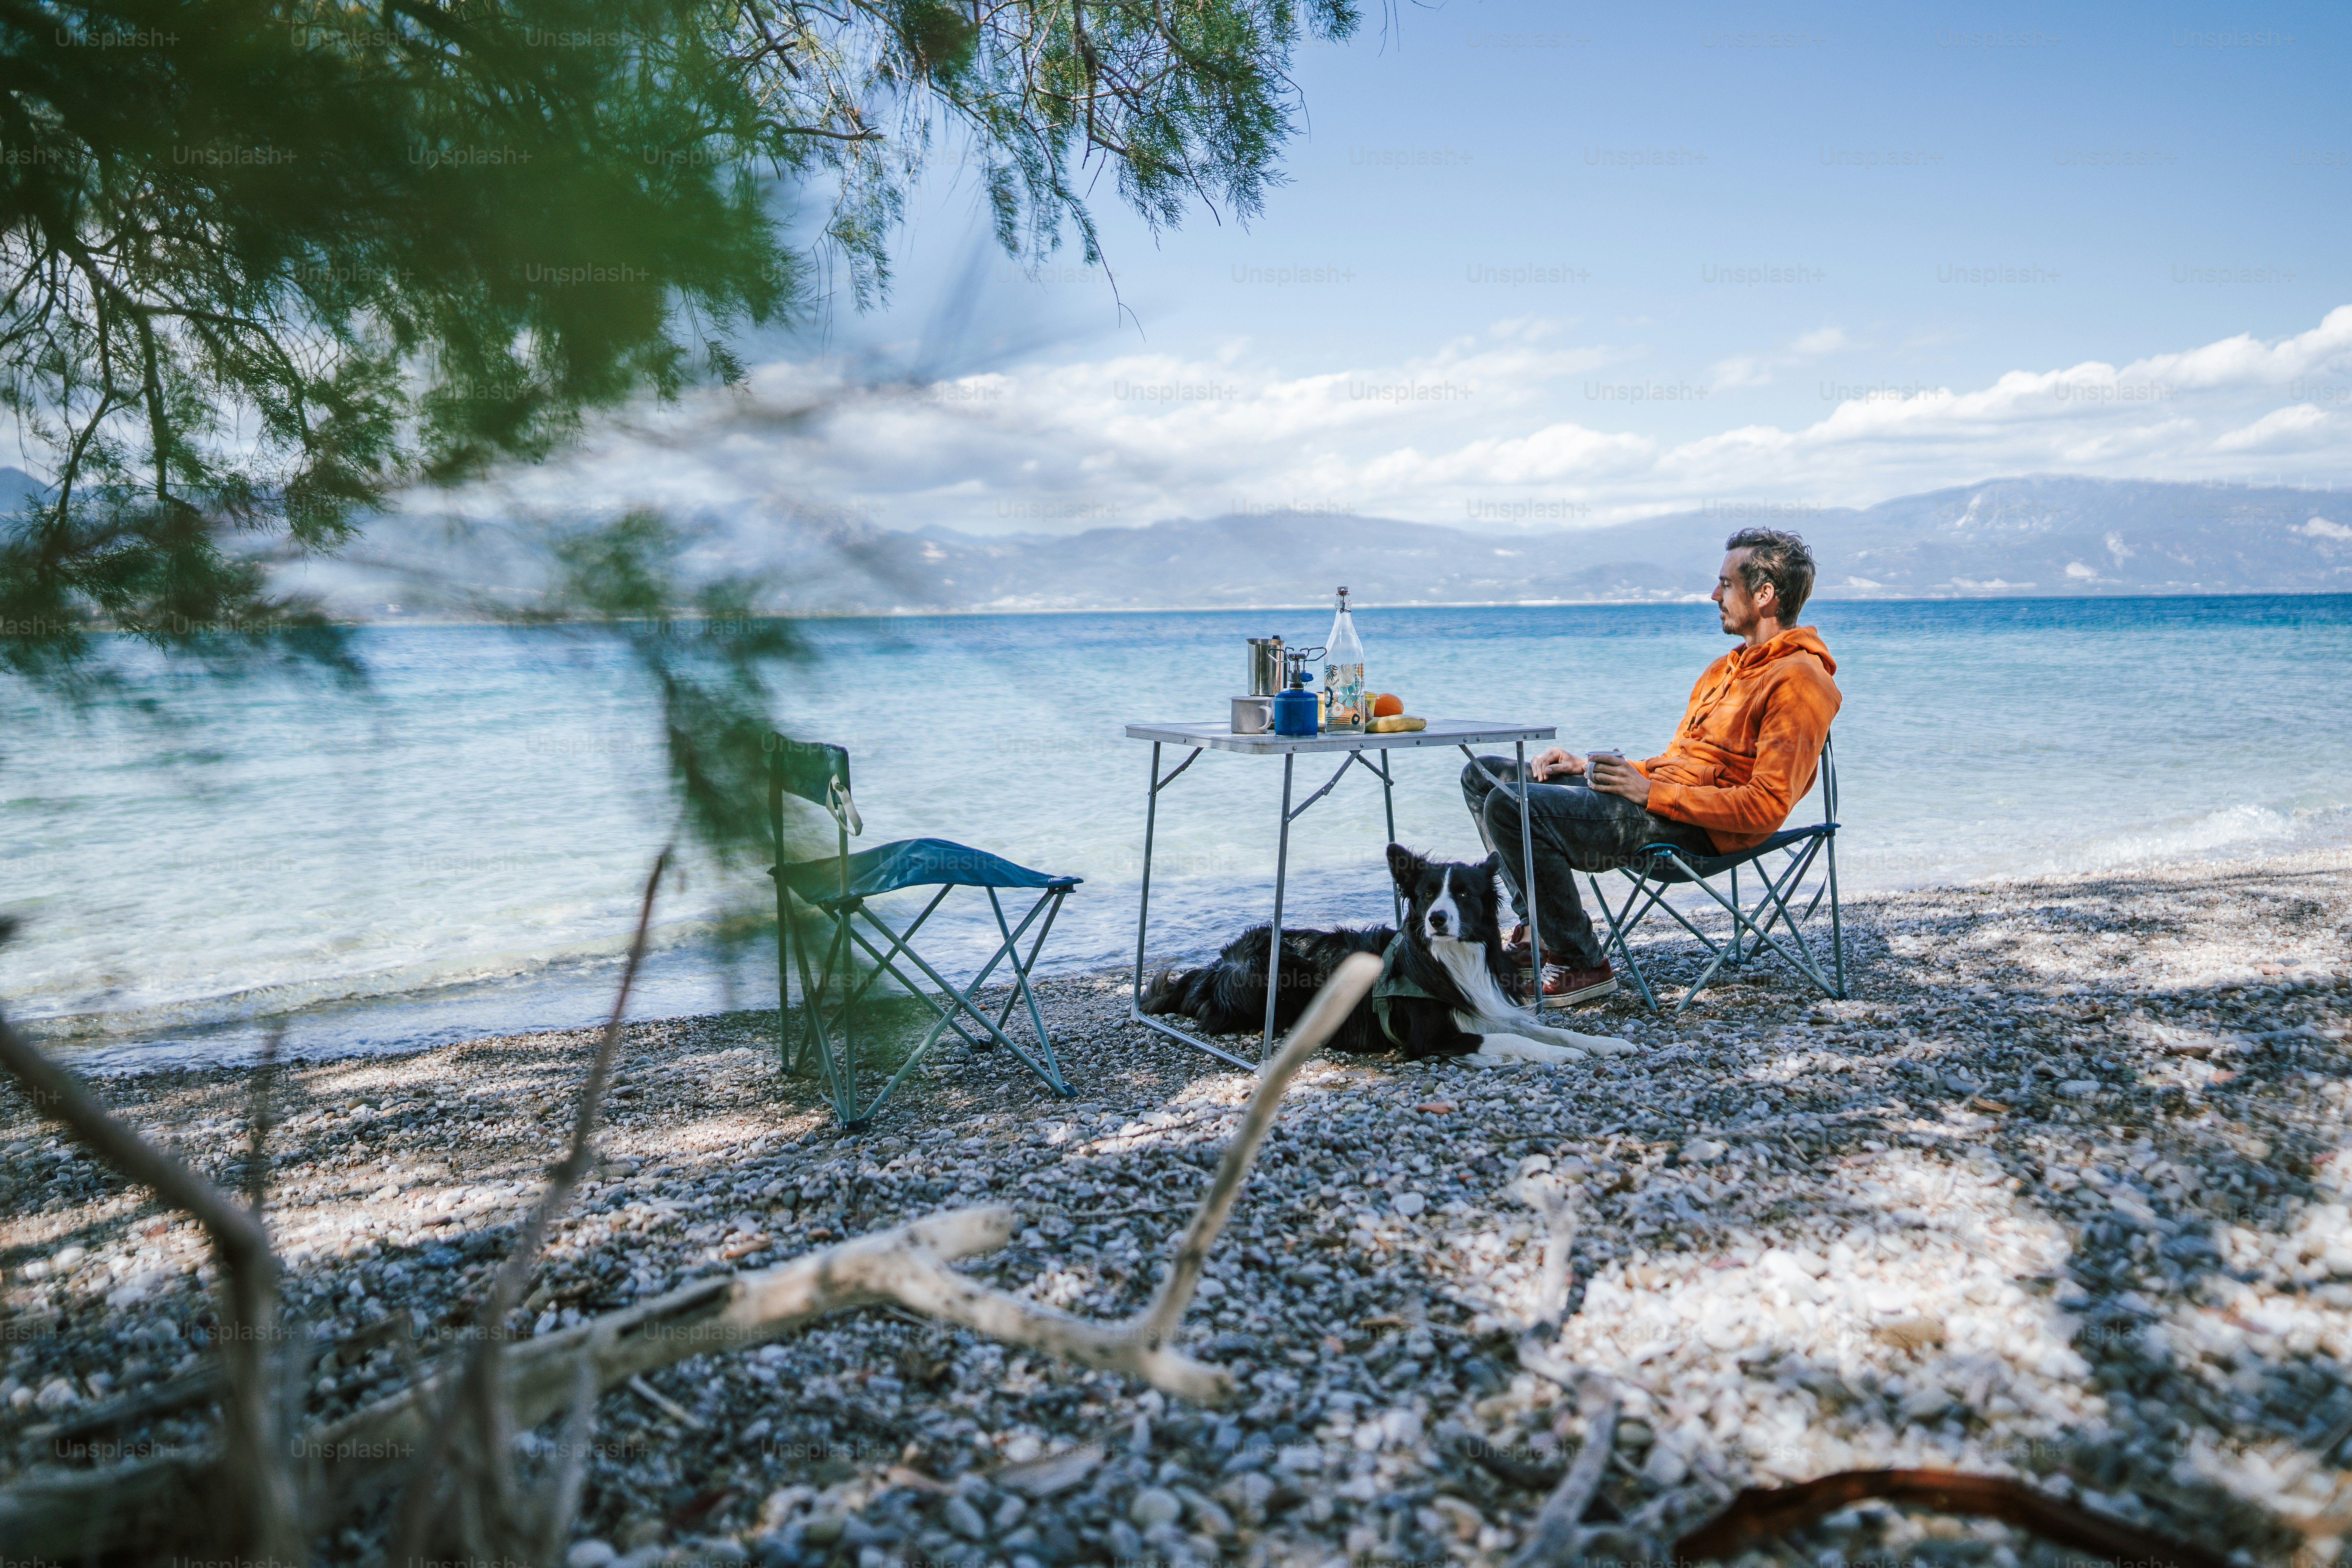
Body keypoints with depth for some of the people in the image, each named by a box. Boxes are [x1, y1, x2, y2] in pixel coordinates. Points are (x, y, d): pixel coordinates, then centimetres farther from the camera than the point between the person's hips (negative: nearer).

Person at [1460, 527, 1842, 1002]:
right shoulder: (1734, 665, 22)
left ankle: (1583, 964, -12)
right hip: (1654, 798, 11)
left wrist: (1652, 793, -19)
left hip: (1692, 831, -11)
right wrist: (1588, 767, 10)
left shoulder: (1799, 681, -11)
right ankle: (1538, 932, 5)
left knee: (1510, 806, -25)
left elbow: (1767, 807, -20)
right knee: (1484, 775, 8)